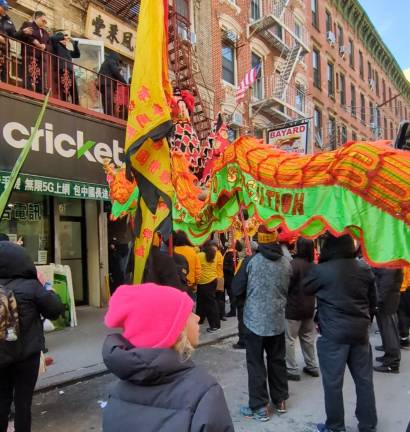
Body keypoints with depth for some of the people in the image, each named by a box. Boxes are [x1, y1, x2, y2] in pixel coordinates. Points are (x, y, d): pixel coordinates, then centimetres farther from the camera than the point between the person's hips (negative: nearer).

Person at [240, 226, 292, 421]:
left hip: (254, 320, -4)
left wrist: (241, 308, 12)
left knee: (256, 364, 7)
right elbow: (287, 290, 8)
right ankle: (280, 400, 31)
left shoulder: (252, 261, -15)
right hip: (277, 320, 4)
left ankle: (259, 407, 13)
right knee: (277, 361, 18)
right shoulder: (286, 263, -5)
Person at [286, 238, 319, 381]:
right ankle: (312, 366, 28)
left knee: (289, 340, 2)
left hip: (293, 307, -7)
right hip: (309, 307, 8)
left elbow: (286, 284, -18)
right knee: (308, 338, 19)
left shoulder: (295, 263, -20)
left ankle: (292, 370, 6)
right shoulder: (313, 265, 4)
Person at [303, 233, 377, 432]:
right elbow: (373, 300, 11)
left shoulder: (321, 270, -16)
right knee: (364, 380, 18)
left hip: (333, 333, -5)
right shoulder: (365, 269, 0)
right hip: (360, 331, 5)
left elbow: (305, 289, 2)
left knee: (333, 383, 9)